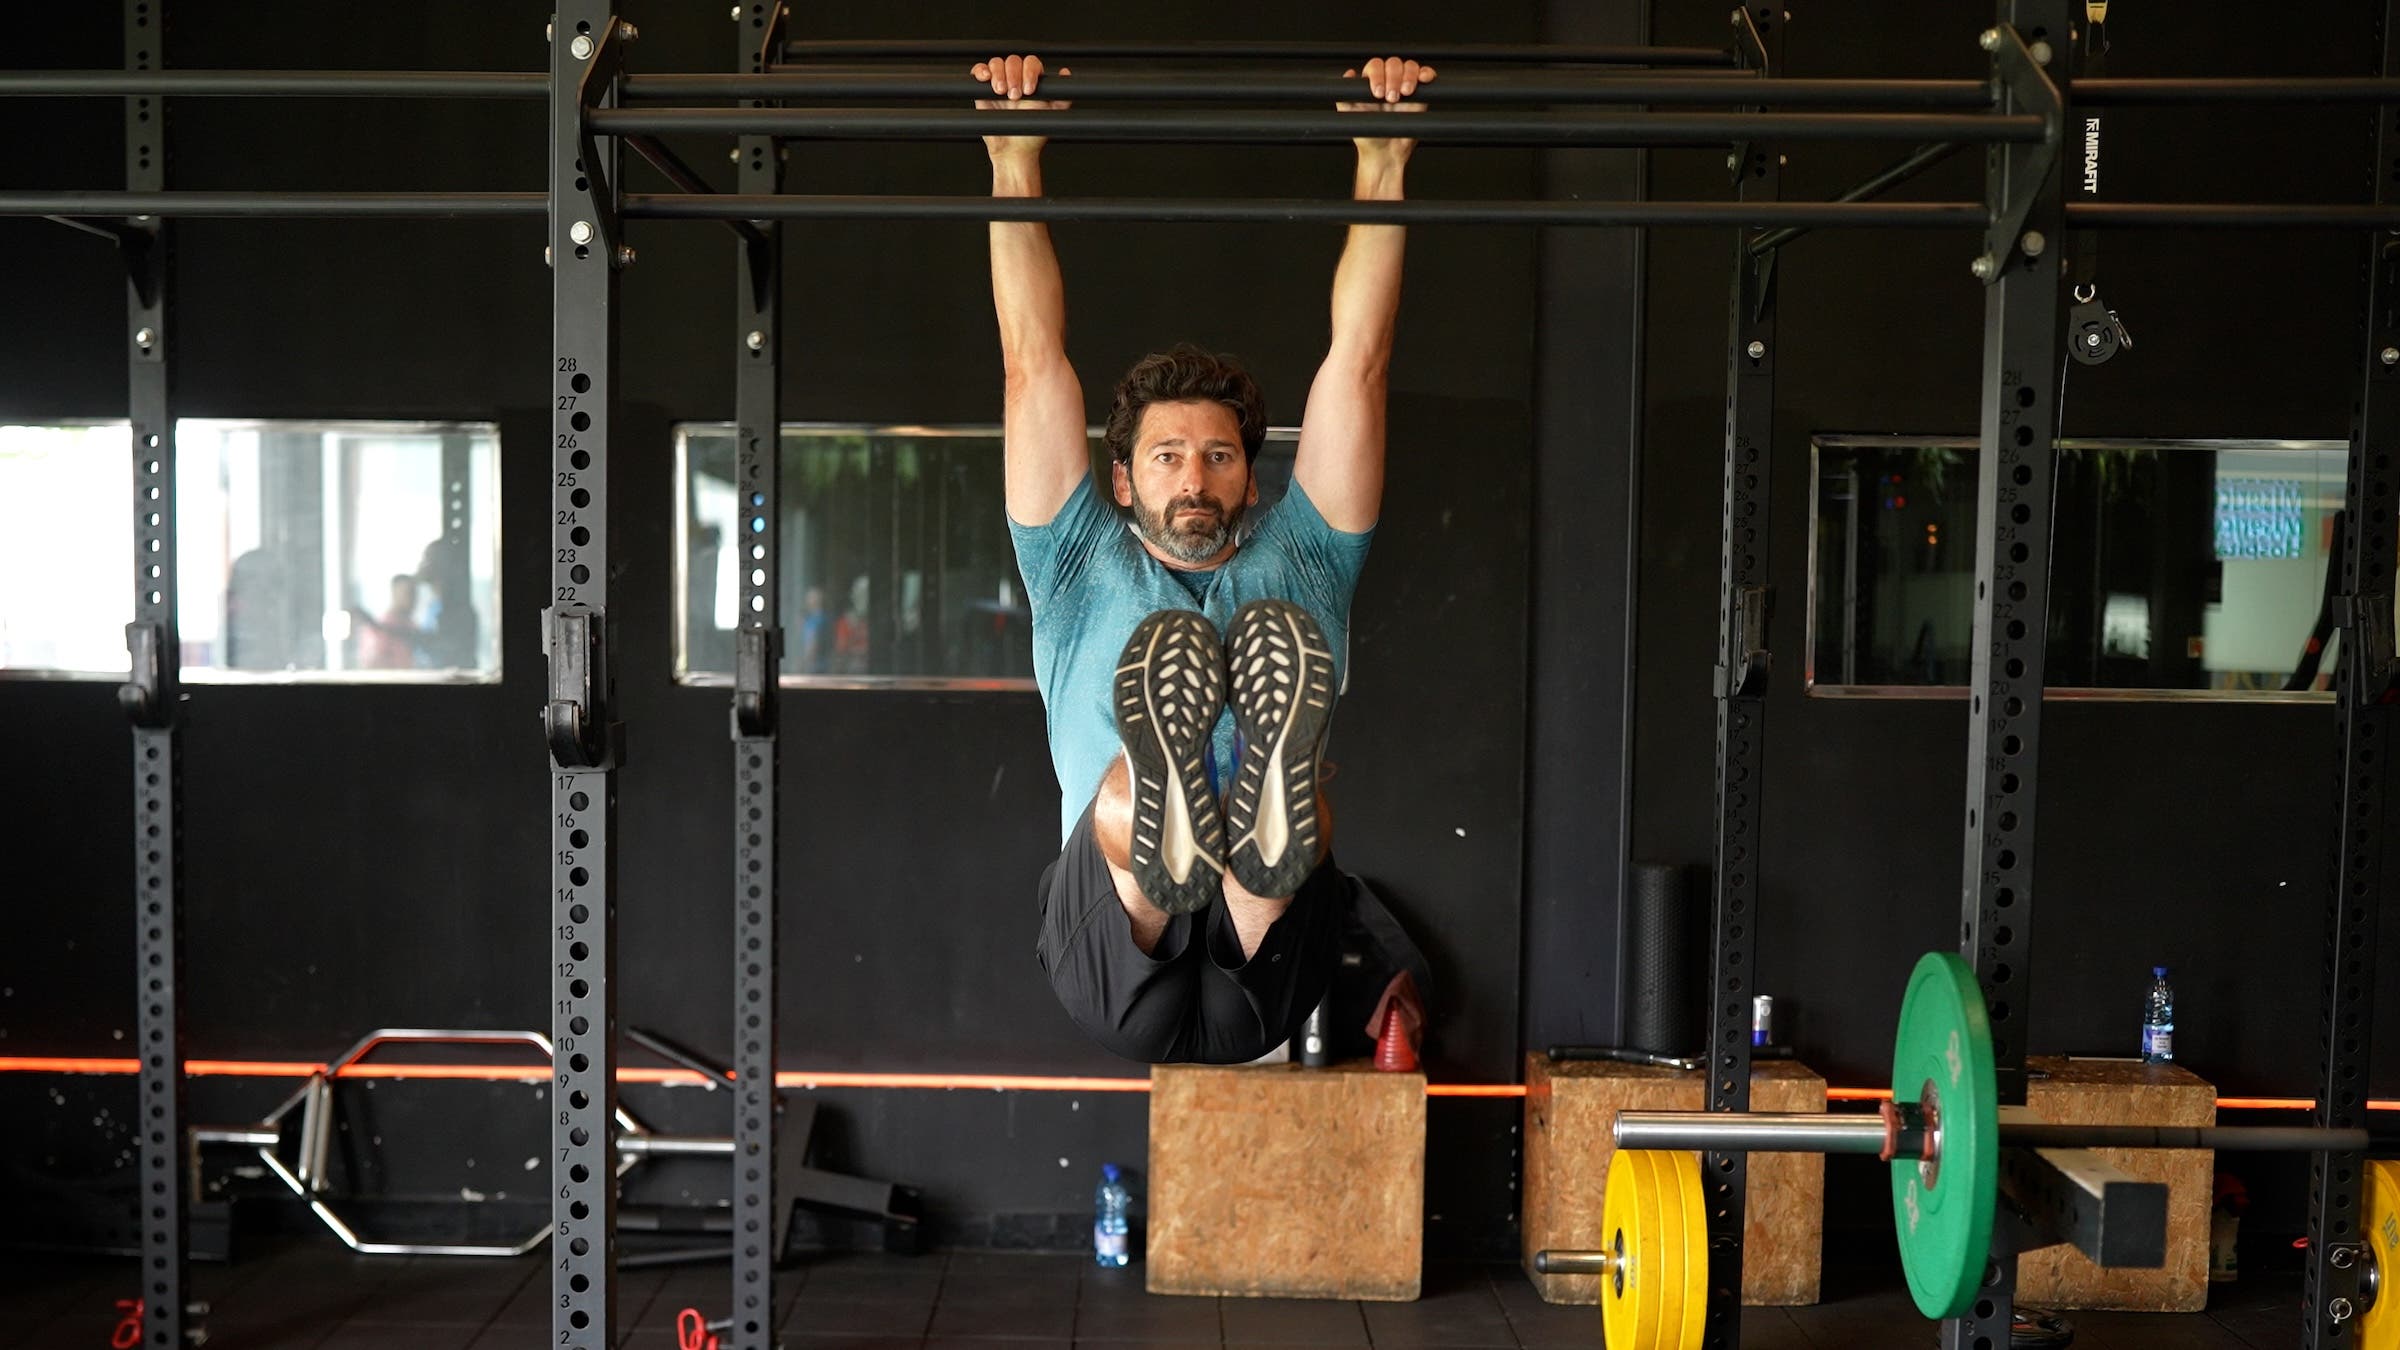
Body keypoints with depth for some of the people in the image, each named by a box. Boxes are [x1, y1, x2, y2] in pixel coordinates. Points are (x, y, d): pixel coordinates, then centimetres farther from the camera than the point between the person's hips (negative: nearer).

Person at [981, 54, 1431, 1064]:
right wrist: (1014, 167, 15)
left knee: (1296, 786, -32)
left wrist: (1382, 167, 15)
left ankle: (1269, 821, -65)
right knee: (1123, 786, -33)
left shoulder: (1298, 562, 25)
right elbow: (1034, 363, 18)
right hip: (1117, 971, 0)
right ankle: (1164, 816, -65)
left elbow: (1355, 363, 19)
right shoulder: (1083, 567, 24)